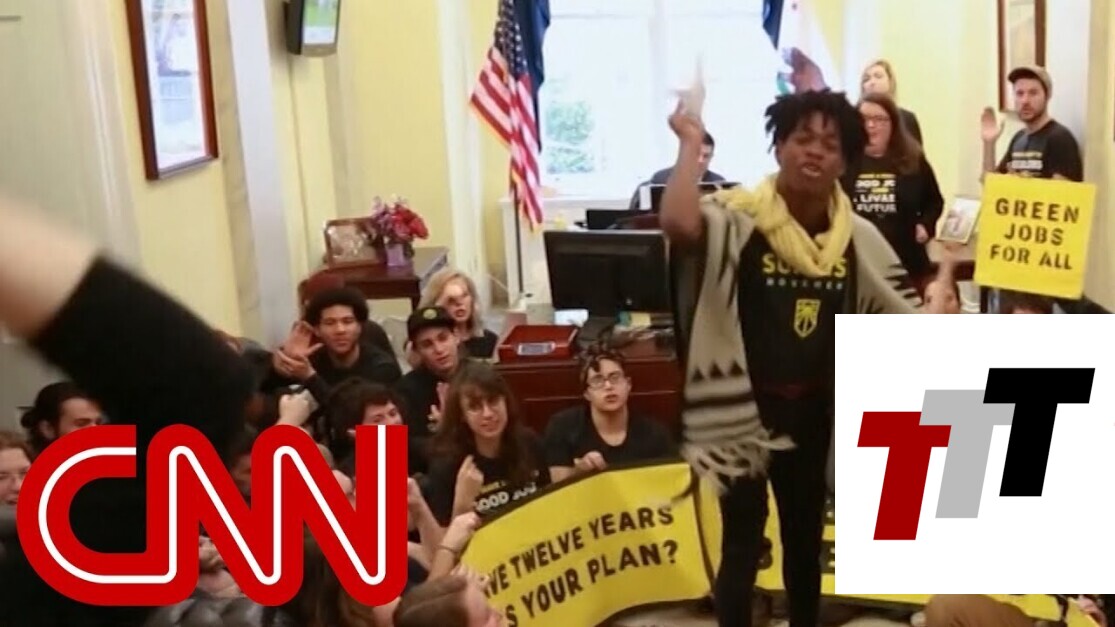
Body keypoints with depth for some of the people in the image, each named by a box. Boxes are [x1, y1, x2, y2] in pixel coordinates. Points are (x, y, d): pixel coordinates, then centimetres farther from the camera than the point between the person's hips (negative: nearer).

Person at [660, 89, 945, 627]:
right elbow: (677, 223, -37)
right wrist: (691, 144, -28)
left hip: (813, 410, 5)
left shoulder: (858, 238, 1)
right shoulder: (740, 218, -15)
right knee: (743, 543, 3)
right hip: (745, 408, -5)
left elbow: (909, 316, 8)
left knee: (805, 537, 22)